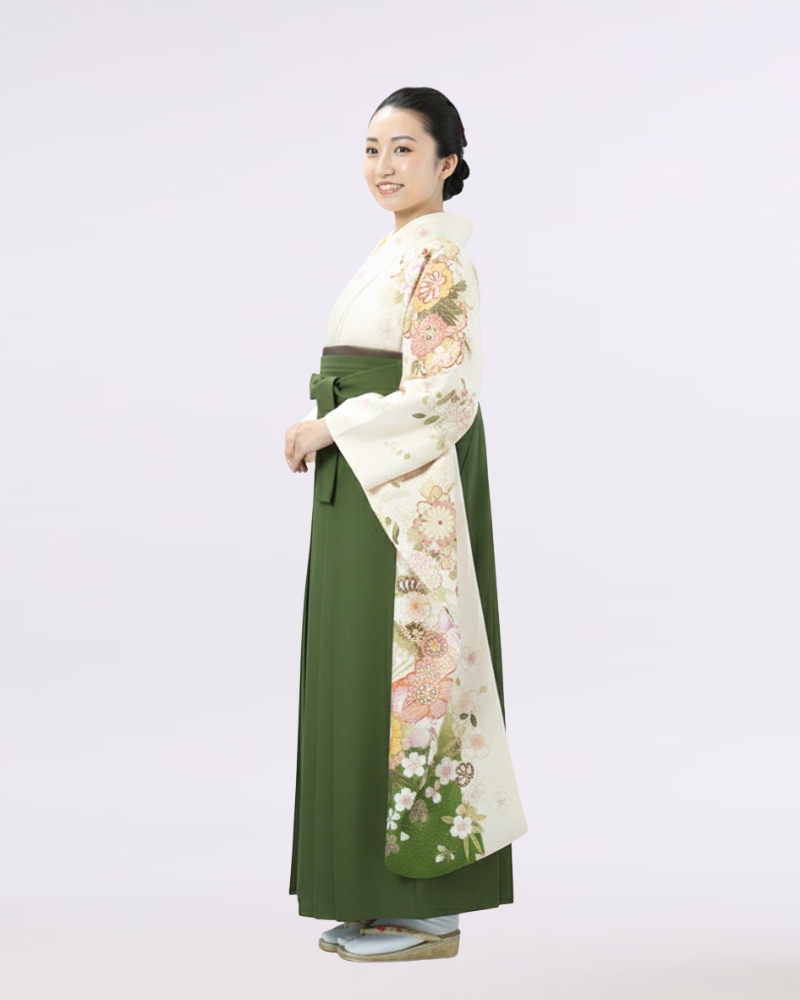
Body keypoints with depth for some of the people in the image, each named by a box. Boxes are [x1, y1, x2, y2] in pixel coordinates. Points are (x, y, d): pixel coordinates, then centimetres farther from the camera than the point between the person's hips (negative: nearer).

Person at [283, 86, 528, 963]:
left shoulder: (441, 253, -11)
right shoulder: (395, 250, 18)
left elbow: (445, 389, -19)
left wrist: (334, 429, -15)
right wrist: (321, 432, 8)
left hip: (409, 488, -10)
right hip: (366, 487, 10)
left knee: (403, 668, -7)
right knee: (363, 673, 10)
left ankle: (424, 908, 1)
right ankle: (389, 898, 17)